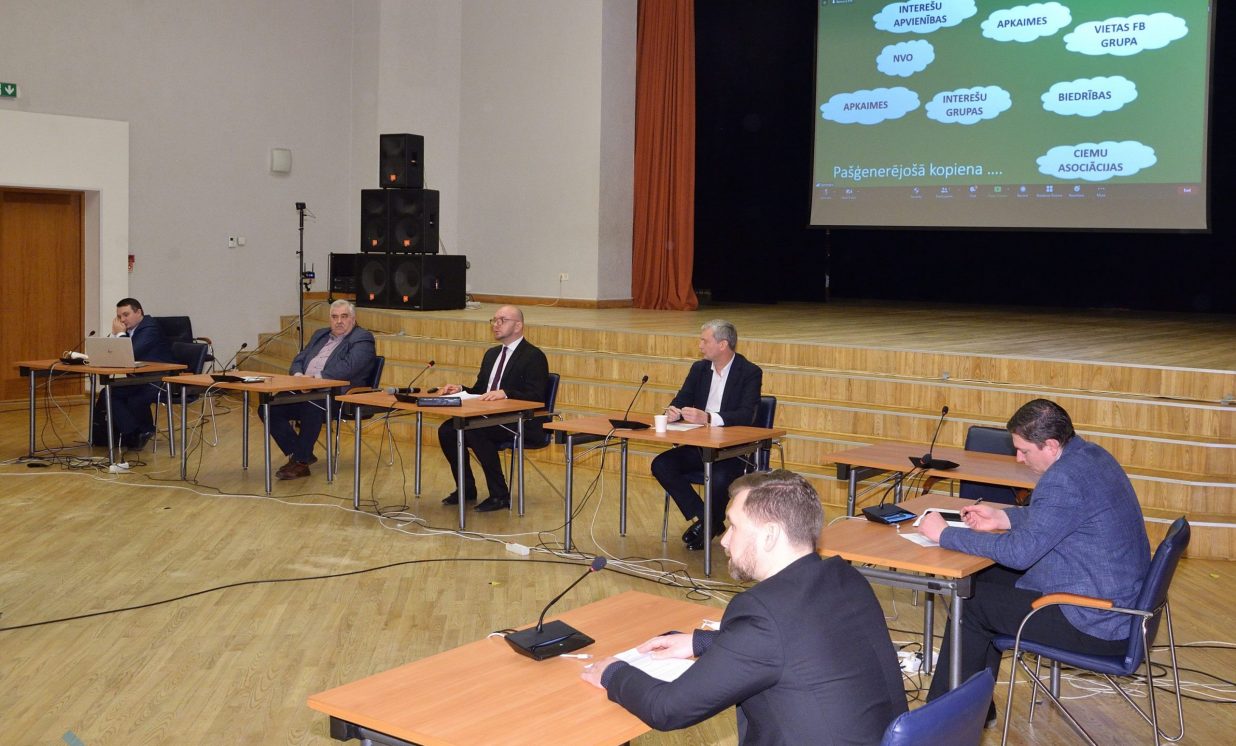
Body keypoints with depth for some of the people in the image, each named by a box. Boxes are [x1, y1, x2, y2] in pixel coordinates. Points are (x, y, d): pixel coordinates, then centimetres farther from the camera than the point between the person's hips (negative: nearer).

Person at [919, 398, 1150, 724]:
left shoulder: (1065, 480, -27)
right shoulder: (1089, 454, 5)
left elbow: (1019, 551, -27)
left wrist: (944, 534, -18)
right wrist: (1003, 518, 11)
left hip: (1097, 626, -10)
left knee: (971, 603, -1)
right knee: (988, 579, 18)